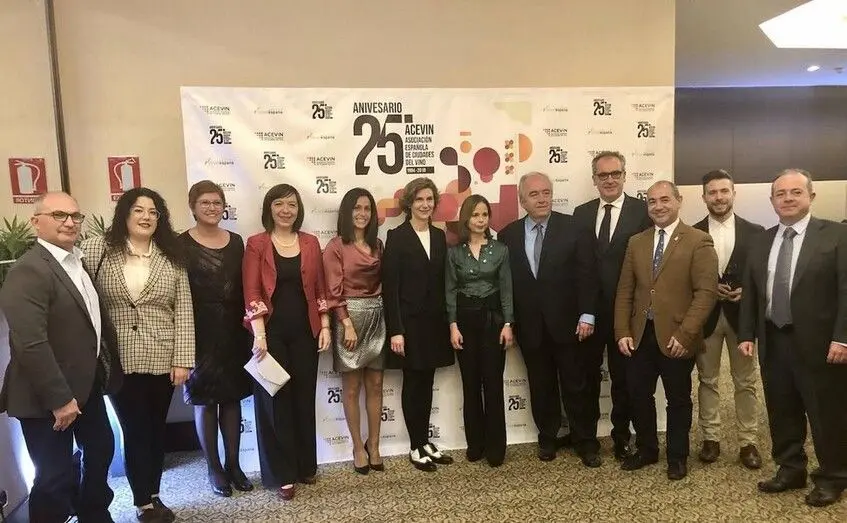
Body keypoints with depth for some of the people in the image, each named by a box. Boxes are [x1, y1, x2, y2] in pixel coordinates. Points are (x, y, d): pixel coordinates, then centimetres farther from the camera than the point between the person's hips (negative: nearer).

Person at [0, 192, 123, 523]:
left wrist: (107, 371, 9)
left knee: (101, 450, 24)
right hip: (49, 398, -9)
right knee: (56, 477, 4)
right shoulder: (28, 271, -21)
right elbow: (30, 344, -27)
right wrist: (59, 399, -25)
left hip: (87, 385, 9)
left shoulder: (78, 261, 7)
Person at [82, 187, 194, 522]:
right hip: (118, 361, -1)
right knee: (134, 431, 8)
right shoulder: (96, 250, -2)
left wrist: (183, 360, -6)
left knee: (155, 430, 14)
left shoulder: (172, 257, 1)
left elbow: (184, 312, -1)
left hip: (162, 360, 2)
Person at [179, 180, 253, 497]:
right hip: (199, 332, -4)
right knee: (204, 401, 6)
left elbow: (242, 288, 10)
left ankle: (233, 464, 23)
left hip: (232, 331, 4)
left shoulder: (235, 242, 8)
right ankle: (213, 468, 20)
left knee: (232, 397, 10)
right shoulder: (182, 244, -5)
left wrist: (247, 326, 4)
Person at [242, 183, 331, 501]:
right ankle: (281, 474, 17)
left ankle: (306, 465, 28)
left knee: (304, 398, 12)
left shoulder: (310, 243, 7)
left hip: (305, 332, 3)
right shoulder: (256, 244, -4)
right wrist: (259, 335, -18)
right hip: (272, 332, -3)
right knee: (275, 401, 5)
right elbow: (251, 292, -10)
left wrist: (325, 327, 2)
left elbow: (320, 289, 9)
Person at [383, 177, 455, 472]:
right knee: (413, 384, 5)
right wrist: (395, 330, -16)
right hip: (409, 321, -5)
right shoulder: (396, 237, -8)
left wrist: (447, 321, 6)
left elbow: (442, 281, 9)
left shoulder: (439, 236, 9)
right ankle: (416, 448, 18)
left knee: (427, 383, 13)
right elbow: (390, 287, -12)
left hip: (434, 321, 5)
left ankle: (426, 442, 26)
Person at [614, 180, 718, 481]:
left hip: (675, 337, -4)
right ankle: (646, 450, 32)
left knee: (678, 400, 12)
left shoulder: (698, 242, -5)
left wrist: (684, 334, -18)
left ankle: (677, 457, 30)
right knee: (638, 395, 12)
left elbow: (706, 292, -12)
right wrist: (622, 331, 0)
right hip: (640, 335, 4)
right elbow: (625, 290, 9)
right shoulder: (636, 242, 10)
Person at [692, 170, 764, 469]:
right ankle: (711, 438, 20)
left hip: (740, 314, 0)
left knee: (745, 382, 8)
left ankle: (748, 442, 19)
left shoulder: (754, 232, 2)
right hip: (706, 315, 0)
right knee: (707, 380, 8)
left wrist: (746, 291, -14)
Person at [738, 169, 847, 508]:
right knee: (782, 412, 13)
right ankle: (790, 470, 30)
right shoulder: (761, 242, 10)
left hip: (819, 343, -4)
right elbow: (750, 292, 11)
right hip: (773, 342, 5)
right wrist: (746, 334, 6)